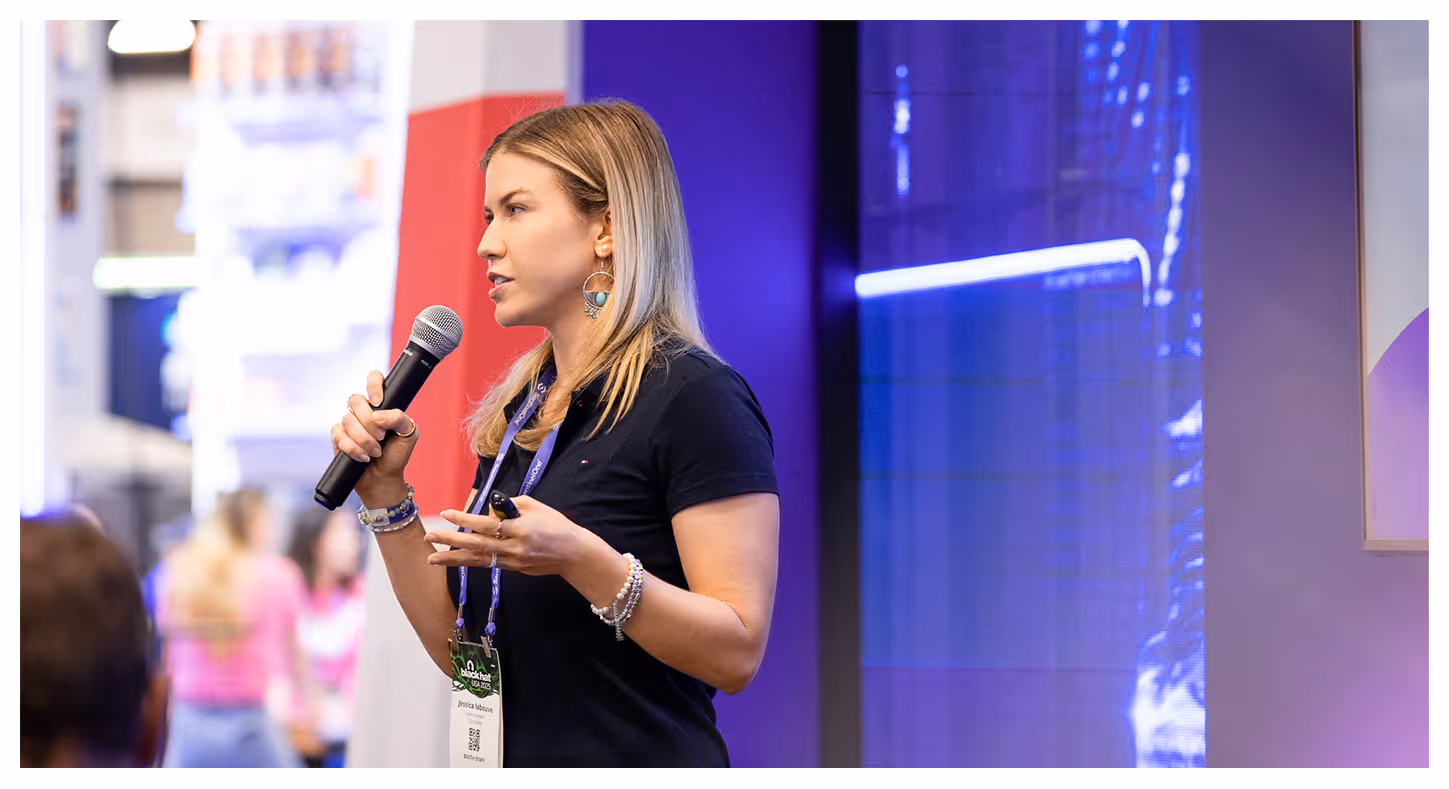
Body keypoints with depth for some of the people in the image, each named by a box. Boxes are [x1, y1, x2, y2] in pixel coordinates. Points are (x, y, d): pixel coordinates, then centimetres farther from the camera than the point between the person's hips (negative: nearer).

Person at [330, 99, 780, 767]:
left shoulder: (695, 398, -11)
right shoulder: (515, 411, 12)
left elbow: (737, 650, -17)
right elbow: (461, 650, 11)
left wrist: (582, 560, -26)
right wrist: (384, 494, 3)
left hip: (641, 762, -6)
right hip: (510, 762, 6)